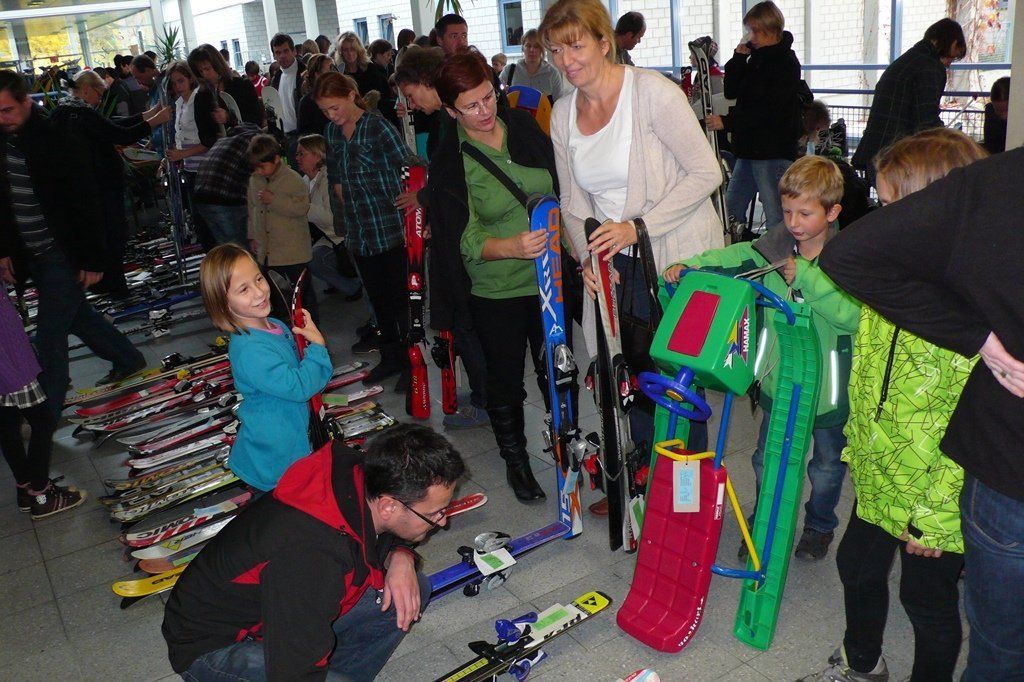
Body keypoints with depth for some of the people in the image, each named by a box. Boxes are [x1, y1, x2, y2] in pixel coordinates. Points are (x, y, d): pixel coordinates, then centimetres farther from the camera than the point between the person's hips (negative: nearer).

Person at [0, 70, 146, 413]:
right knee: (78, 316, 20)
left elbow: (88, 203, -16)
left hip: (63, 256, -7)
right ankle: (128, 360, 41)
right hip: (31, 256, 7)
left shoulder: (56, 141, -17)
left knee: (49, 336, -3)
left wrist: (93, 260, -16)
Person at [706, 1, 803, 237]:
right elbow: (731, 92, 10)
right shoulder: (756, 58, 15)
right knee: (731, 209, 14)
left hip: (773, 149, -9)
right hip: (750, 147, 9)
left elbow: (769, 111, -20)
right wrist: (739, 57, -1)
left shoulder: (786, 63, -11)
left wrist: (727, 122, -21)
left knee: (776, 217, -7)